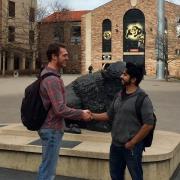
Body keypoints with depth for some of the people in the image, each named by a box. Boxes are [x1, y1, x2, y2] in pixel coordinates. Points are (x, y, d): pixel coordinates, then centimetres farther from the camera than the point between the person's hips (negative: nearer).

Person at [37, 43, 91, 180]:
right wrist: (81, 114, -15)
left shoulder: (47, 74, 11)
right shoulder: (52, 79, -22)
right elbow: (60, 109, -26)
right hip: (52, 129, -10)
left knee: (47, 167, 20)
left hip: (50, 127, 10)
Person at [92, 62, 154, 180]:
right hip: (115, 145, 7)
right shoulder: (119, 96, 7)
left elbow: (149, 124, -19)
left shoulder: (142, 99, -16)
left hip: (131, 147, -7)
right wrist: (92, 115, 1)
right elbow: (109, 115, 14)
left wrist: (132, 143, -16)